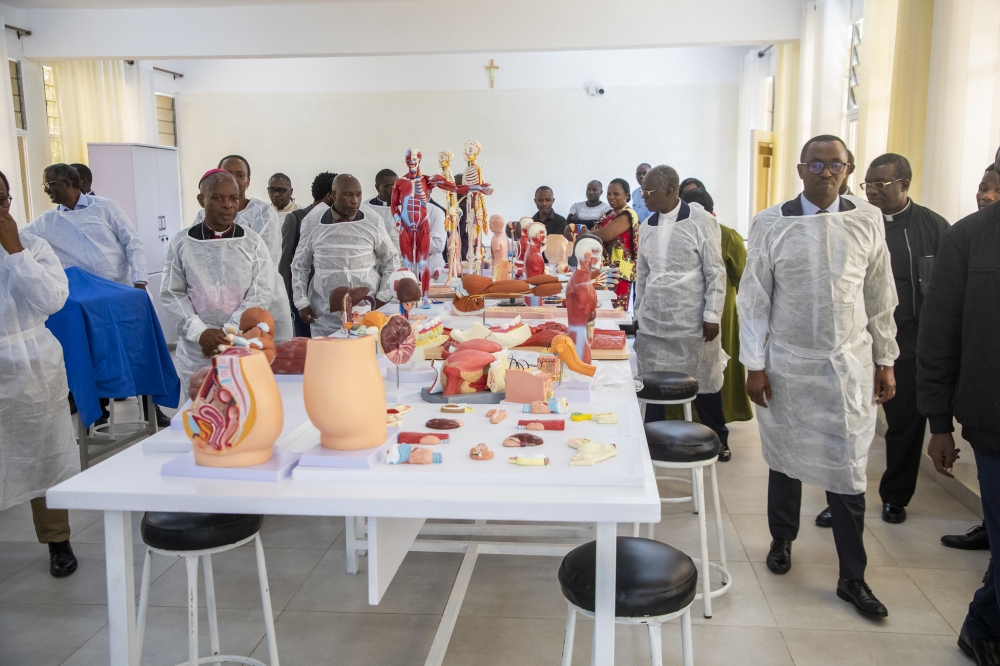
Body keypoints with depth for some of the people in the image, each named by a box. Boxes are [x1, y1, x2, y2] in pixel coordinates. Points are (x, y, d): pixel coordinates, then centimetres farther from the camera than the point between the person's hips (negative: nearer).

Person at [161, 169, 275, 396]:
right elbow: (171, 294, 2)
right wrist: (200, 332, -11)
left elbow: (262, 293, -3)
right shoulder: (181, 243, 2)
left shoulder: (253, 242, 1)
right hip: (196, 349, 0)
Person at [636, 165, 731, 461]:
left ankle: (718, 439, 27)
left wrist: (712, 316, -10)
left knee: (704, 382, 8)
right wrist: (638, 314, 13)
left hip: (692, 321, -4)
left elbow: (716, 272, -6)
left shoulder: (701, 221, -6)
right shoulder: (646, 226, 8)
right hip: (652, 321, 4)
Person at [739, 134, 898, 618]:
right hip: (787, 365, 0)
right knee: (785, 461, 13)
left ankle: (853, 579, 16)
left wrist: (885, 361, 7)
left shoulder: (867, 220, 3)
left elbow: (880, 298, 8)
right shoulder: (771, 224, -2)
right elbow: (754, 298, -1)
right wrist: (754, 366, -4)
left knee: (847, 472, 3)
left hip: (849, 366, 1)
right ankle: (782, 540, 37)